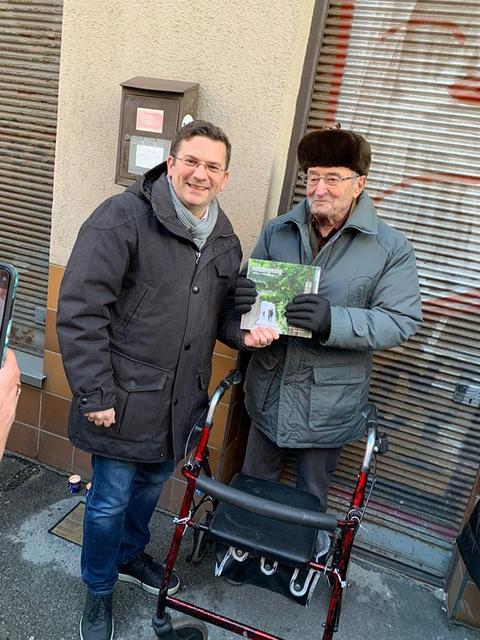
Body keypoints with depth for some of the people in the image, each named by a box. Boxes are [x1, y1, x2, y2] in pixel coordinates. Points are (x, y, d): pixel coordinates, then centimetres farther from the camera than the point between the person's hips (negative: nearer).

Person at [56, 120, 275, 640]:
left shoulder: (225, 238, 5)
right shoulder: (123, 217, -16)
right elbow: (80, 310, -19)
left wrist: (243, 332, -6)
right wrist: (95, 395, -18)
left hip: (182, 399, 6)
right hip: (124, 400, -6)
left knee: (152, 484, 26)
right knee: (110, 500, 13)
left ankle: (129, 555, 55)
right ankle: (99, 590, 42)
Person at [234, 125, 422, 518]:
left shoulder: (391, 248, -9)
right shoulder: (277, 231, 0)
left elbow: (401, 321, -14)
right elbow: (250, 287, 8)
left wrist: (334, 321, -31)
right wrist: (245, 297, -18)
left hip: (330, 404, -3)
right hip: (269, 392, 3)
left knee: (311, 498, 19)